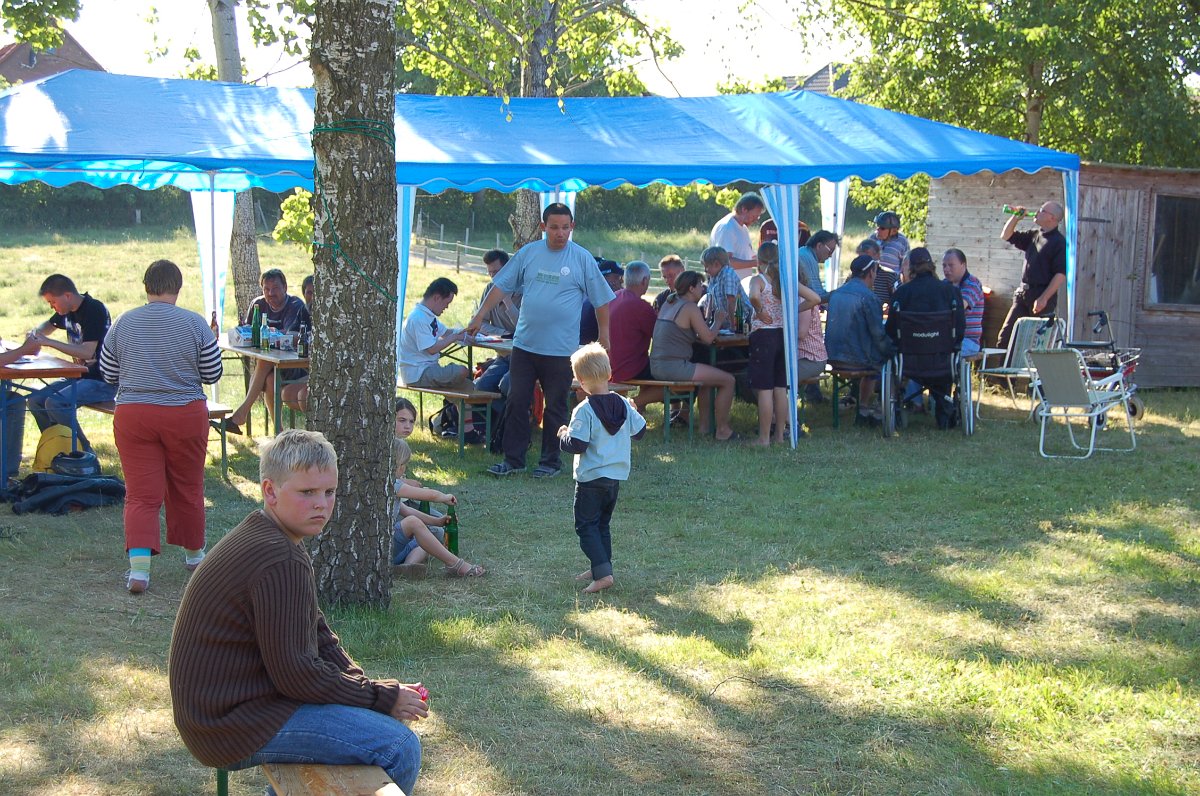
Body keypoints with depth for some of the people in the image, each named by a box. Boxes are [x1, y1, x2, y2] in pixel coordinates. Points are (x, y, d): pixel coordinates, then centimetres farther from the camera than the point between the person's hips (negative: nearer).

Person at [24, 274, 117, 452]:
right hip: (80, 377, 9)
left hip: (102, 382, -9)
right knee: (36, 400, -6)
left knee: (56, 403, -27)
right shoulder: (68, 311, 9)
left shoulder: (95, 310, -18)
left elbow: (87, 352, -27)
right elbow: (48, 325, 31)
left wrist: (48, 342, -23)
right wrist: (35, 334, 7)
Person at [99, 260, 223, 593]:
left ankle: (138, 567, -13)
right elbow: (213, 375, 0)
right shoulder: (195, 324, -6)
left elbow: (108, 374, 7)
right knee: (186, 488, 16)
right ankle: (194, 553, 33)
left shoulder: (123, 323, -1)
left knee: (141, 493, 1)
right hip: (185, 416, 0)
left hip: (132, 415, 1)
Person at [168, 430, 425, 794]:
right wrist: (384, 697, -12)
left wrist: (364, 684, 1)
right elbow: (297, 673, -23)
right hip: (236, 727, -11)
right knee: (400, 748, -16)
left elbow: (318, 635, 15)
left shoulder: (260, 536, 11)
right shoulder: (281, 562, -24)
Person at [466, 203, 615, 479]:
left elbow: (601, 300, 3)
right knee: (516, 402, 5)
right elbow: (501, 286, 9)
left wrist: (604, 336, 2)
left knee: (555, 408, 6)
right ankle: (513, 459, 14)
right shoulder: (529, 253, 5)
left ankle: (550, 462, 17)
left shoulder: (583, 259, -3)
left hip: (561, 350, -3)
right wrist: (479, 316, 6)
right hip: (524, 343, 3)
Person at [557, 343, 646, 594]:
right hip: (617, 476, 7)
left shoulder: (584, 411, -19)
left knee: (586, 525, -1)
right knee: (602, 524, 20)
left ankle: (602, 573, -14)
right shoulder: (623, 405, 0)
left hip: (591, 478, -7)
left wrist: (563, 435, -1)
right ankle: (600, 567, 25)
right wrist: (632, 411, 28)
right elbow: (639, 430, 11)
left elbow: (577, 445, -21)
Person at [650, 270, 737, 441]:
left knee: (708, 374, 31)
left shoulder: (669, 304, 16)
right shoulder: (690, 308, -10)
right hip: (674, 367, -10)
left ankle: (704, 425, 30)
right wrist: (718, 321, 9)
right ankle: (723, 430, 6)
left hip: (657, 366, 10)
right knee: (728, 380, -3)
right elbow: (708, 338, -8)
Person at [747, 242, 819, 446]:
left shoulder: (758, 280, -9)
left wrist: (759, 311, -15)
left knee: (764, 389, -3)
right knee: (781, 388, 12)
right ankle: (779, 434, 17)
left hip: (763, 335, -6)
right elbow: (815, 299, 3)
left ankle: (764, 438, 0)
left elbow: (754, 296, -33)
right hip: (784, 335, 6)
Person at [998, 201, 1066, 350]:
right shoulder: (1034, 235, 15)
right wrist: (1015, 217, 12)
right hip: (1023, 293, 8)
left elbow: (1061, 274, -16)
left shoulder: (1059, 242, -9)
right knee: (1005, 336, 2)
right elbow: (1006, 236, 27)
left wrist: (1044, 298, -21)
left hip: (1042, 295, -8)